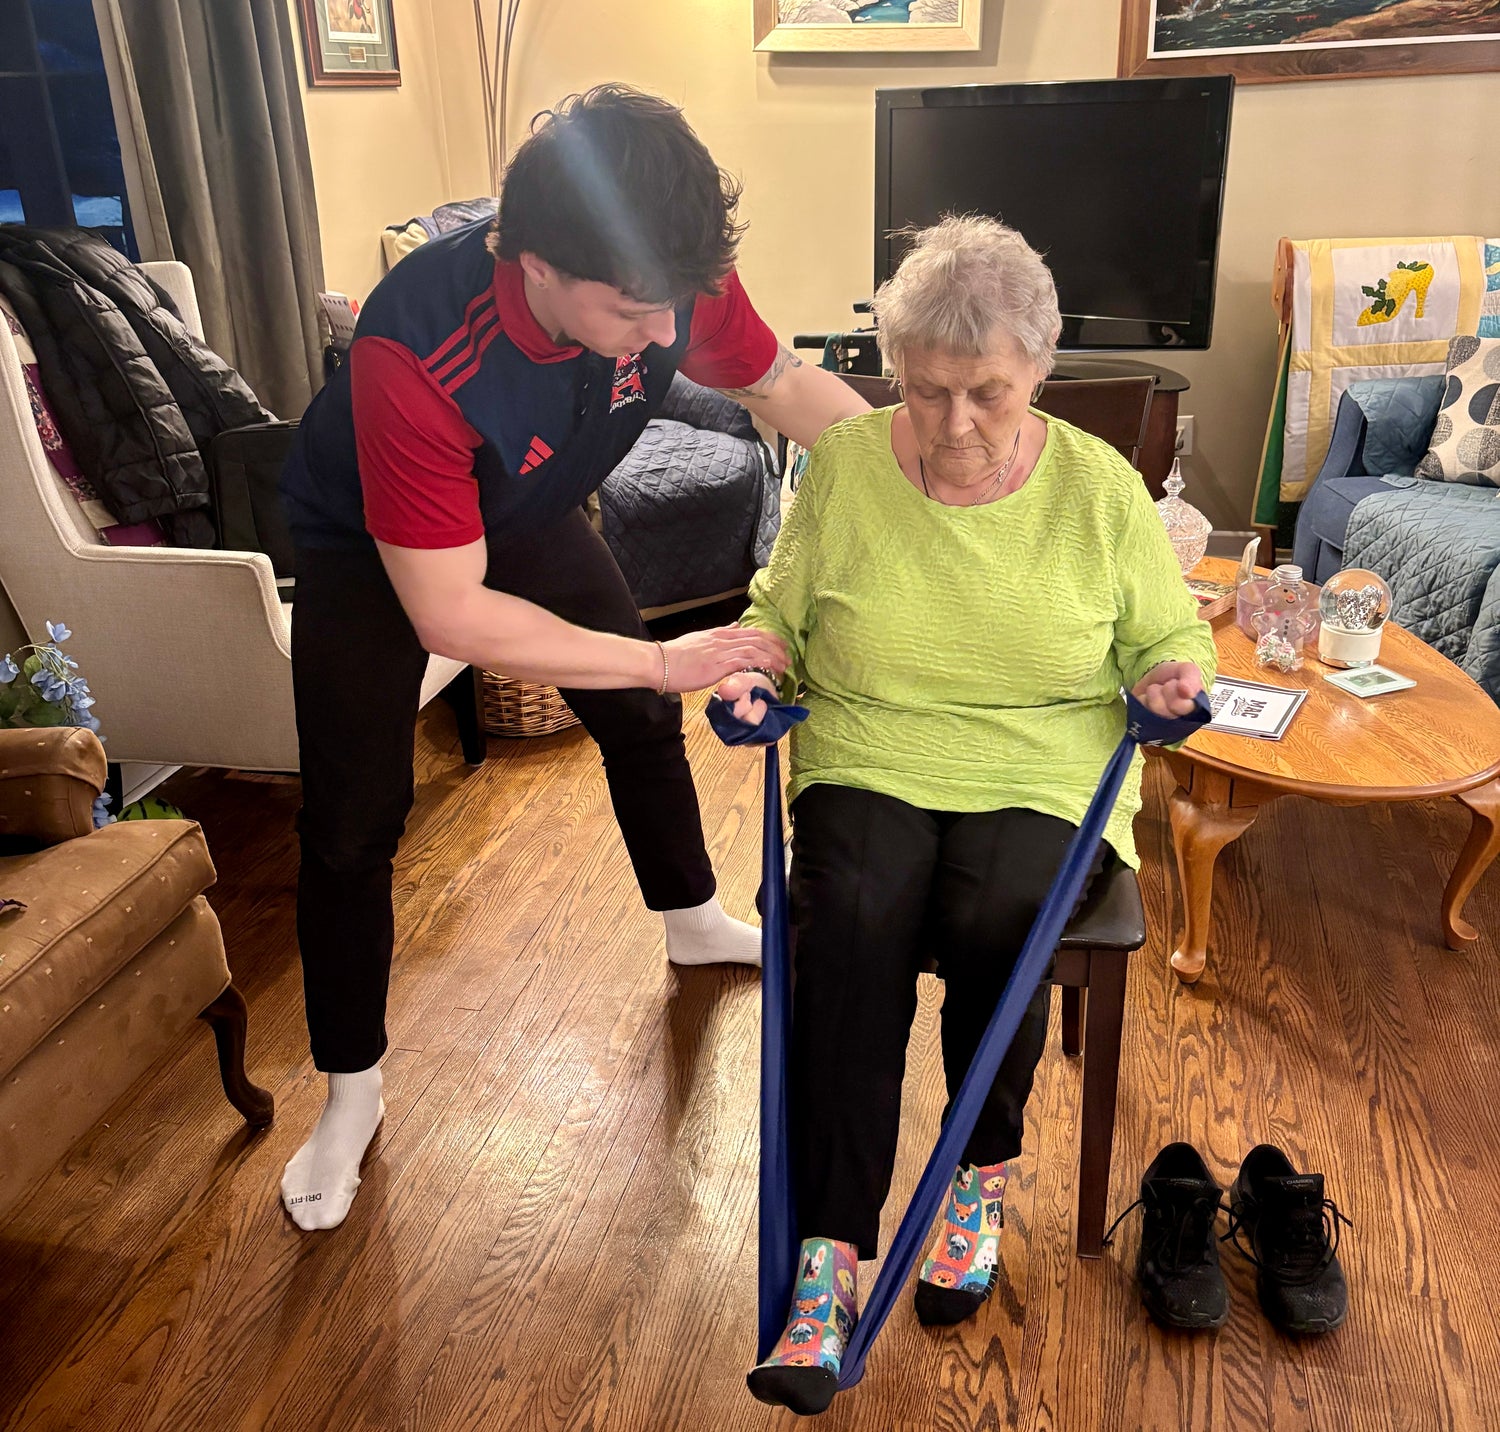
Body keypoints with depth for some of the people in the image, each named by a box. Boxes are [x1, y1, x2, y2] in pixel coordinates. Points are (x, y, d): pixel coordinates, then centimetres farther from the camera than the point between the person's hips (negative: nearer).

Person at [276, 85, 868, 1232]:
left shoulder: (672, 281, -29)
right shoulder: (417, 354, -44)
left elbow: (783, 384, -8)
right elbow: (448, 615, -38)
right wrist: (666, 659, -37)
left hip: (527, 513, 5)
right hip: (368, 547, -4)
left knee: (642, 718, 12)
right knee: (352, 822, -5)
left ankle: (692, 920, 40)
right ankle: (351, 1093, 16)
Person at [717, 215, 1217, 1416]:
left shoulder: (1101, 487, 1)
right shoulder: (845, 466, 1)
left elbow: (1167, 637, 12)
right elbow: (781, 610, 14)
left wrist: (1174, 672, -10)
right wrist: (749, 658, -7)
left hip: (1040, 776, 0)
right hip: (868, 766, 1)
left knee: (1000, 914, -31)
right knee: (854, 916, -30)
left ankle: (983, 1171, -1)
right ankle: (831, 1255, -19)